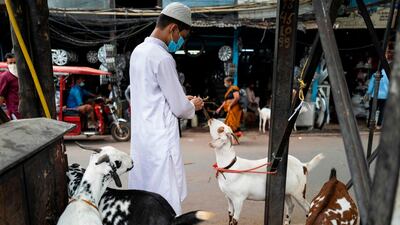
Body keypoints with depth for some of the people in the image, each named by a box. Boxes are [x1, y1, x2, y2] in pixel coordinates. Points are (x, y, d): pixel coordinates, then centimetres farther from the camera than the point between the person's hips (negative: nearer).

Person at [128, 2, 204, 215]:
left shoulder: (139, 51, 8)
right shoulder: (163, 58, -19)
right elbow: (179, 108, -14)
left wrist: (182, 99, 12)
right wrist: (193, 106, 7)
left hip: (141, 134, 9)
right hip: (160, 139, -9)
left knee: (144, 193, 21)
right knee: (167, 200, 5)